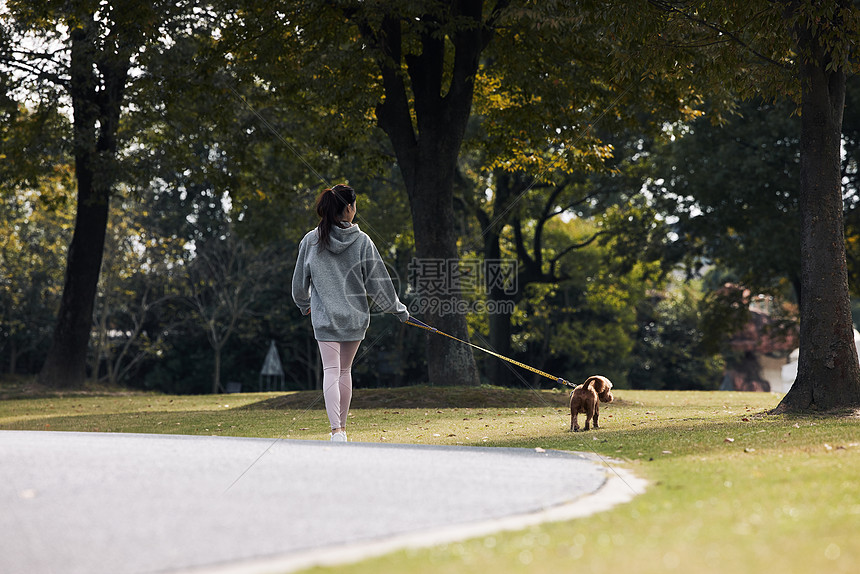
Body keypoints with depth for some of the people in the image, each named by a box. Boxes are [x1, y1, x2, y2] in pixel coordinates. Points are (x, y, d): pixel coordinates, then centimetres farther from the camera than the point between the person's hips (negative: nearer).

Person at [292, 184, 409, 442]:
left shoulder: (310, 241, -3)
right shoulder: (362, 241, -6)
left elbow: (300, 281, 7)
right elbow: (377, 281, -3)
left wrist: (305, 305, 28)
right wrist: (398, 309, 11)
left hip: (324, 316, -1)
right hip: (355, 315, 1)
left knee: (331, 371, -3)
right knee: (345, 370, 14)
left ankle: (336, 430, -18)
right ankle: (342, 426, 20)